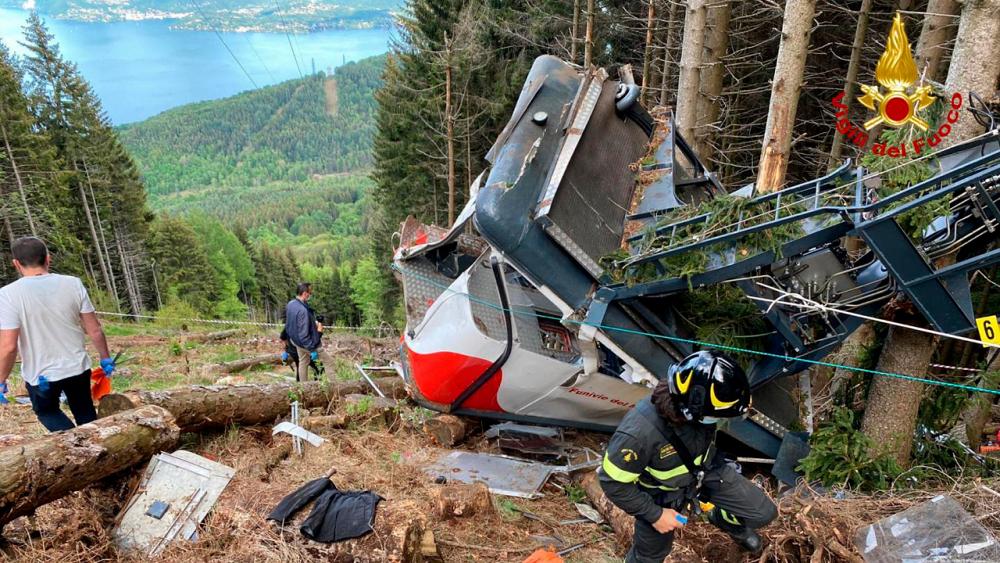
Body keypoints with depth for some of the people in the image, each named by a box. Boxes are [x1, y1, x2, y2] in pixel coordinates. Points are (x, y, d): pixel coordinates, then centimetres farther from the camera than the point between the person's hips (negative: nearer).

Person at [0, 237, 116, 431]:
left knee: (46, 411, 24)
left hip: (40, 375, -2)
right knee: (85, 414, 22)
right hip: (77, 367, 2)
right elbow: (95, 330, -5)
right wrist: (105, 358, 9)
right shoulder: (73, 284, -9)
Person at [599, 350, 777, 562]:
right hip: (661, 493, -4)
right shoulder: (638, 433, -43)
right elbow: (613, 482, -27)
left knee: (763, 513, 7)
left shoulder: (695, 409, -28)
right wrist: (655, 514, -20)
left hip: (705, 471, 4)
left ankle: (723, 519, 38)